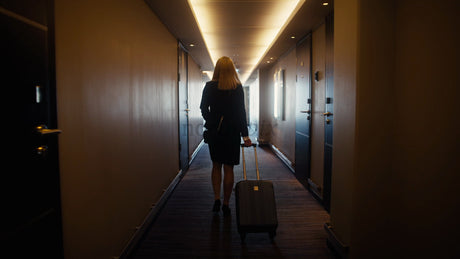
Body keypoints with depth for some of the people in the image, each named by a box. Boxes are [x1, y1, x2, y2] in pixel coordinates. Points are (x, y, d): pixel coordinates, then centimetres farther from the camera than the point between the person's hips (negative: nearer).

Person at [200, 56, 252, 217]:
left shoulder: (209, 87, -4)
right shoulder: (238, 88, -6)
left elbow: (204, 109, 1)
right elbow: (241, 112, -8)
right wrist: (245, 135, -6)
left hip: (214, 132, 1)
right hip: (232, 132, -1)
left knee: (216, 166, 17)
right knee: (228, 168, 7)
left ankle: (217, 199, 9)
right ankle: (226, 205, 14)